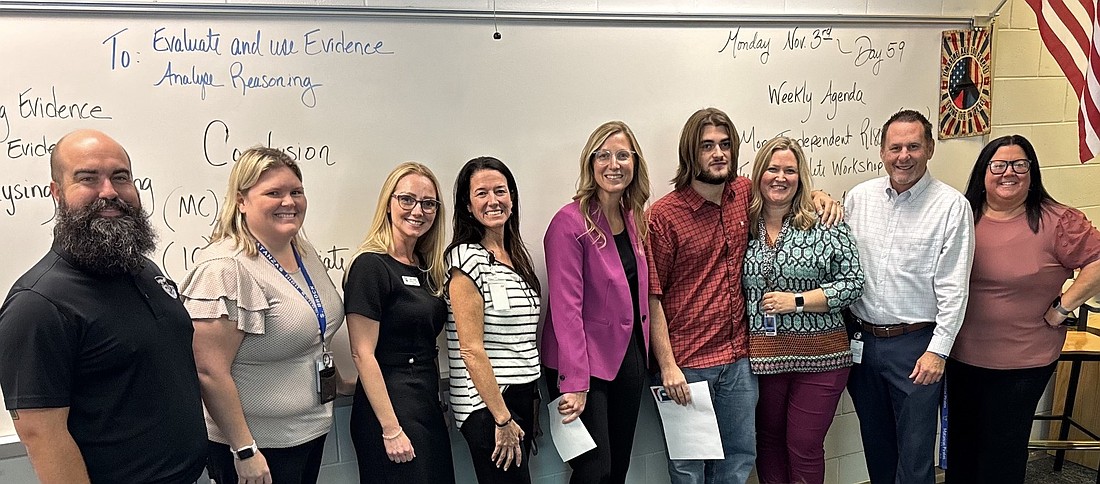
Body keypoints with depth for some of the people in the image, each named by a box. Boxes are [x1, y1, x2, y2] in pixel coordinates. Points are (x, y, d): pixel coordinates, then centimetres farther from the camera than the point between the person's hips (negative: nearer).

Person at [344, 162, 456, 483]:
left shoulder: (426, 269, 10)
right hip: (390, 411, -8)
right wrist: (391, 430, -19)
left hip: (429, 408, 8)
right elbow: (363, 354, -17)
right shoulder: (371, 266, -13)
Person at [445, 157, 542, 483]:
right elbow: (471, 349, -17)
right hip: (486, 404, -8)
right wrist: (503, 419, -17)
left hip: (522, 395, 8)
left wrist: (533, 398, 13)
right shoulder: (467, 258, -14)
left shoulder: (518, 255, 10)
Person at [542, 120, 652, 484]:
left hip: (630, 358, 7)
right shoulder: (570, 222, -16)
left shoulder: (634, 218, 7)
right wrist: (574, 383, -22)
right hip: (585, 364, -7)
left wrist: (647, 356, 6)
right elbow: (566, 308, -20)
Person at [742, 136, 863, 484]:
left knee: (805, 448, 6)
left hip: (818, 356, -2)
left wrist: (798, 301, -14)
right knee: (769, 442, 16)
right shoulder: (744, 225, 3)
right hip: (761, 356, 3)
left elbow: (853, 282, -4)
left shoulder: (825, 223, -4)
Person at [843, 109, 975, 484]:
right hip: (861, 338, 4)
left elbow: (953, 288, -9)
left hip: (916, 344, -4)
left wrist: (938, 351, -11)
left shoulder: (952, 206, -8)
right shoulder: (859, 197, 3)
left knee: (914, 453, 4)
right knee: (875, 444, 18)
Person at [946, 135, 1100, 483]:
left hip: (1023, 363, -3)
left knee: (1002, 453, 10)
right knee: (961, 442, 18)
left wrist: (1061, 308, -13)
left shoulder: (1056, 222, -10)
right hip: (961, 357, 3)